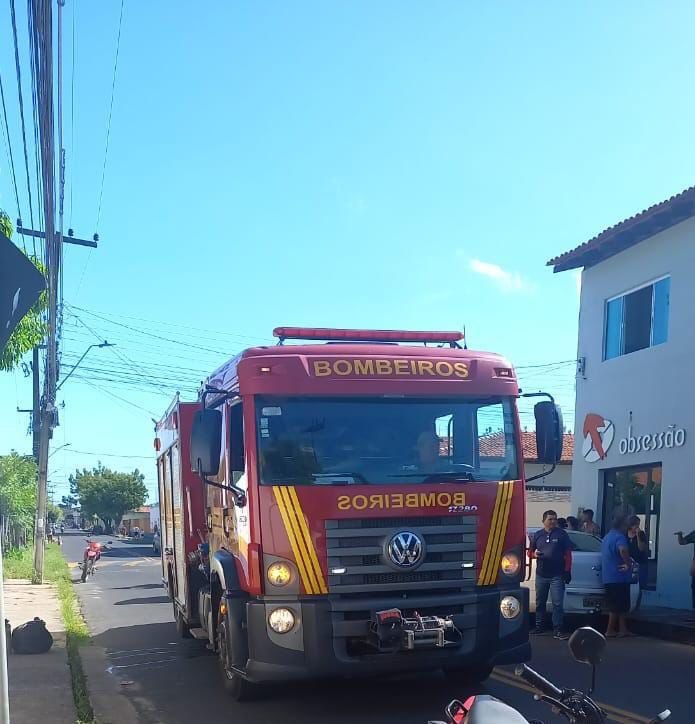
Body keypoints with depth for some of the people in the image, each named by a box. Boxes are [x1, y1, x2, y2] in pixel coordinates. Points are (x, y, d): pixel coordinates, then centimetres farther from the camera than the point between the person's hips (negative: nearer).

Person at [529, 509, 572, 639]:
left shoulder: (562, 534, 2)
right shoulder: (537, 535, 10)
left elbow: (568, 554, 1)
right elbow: (530, 552, 16)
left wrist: (567, 571, -6)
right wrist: (534, 554, -8)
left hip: (557, 575, -3)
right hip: (541, 574, 4)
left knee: (557, 603, -8)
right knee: (540, 602, 13)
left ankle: (558, 630, -5)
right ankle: (539, 627, 24)